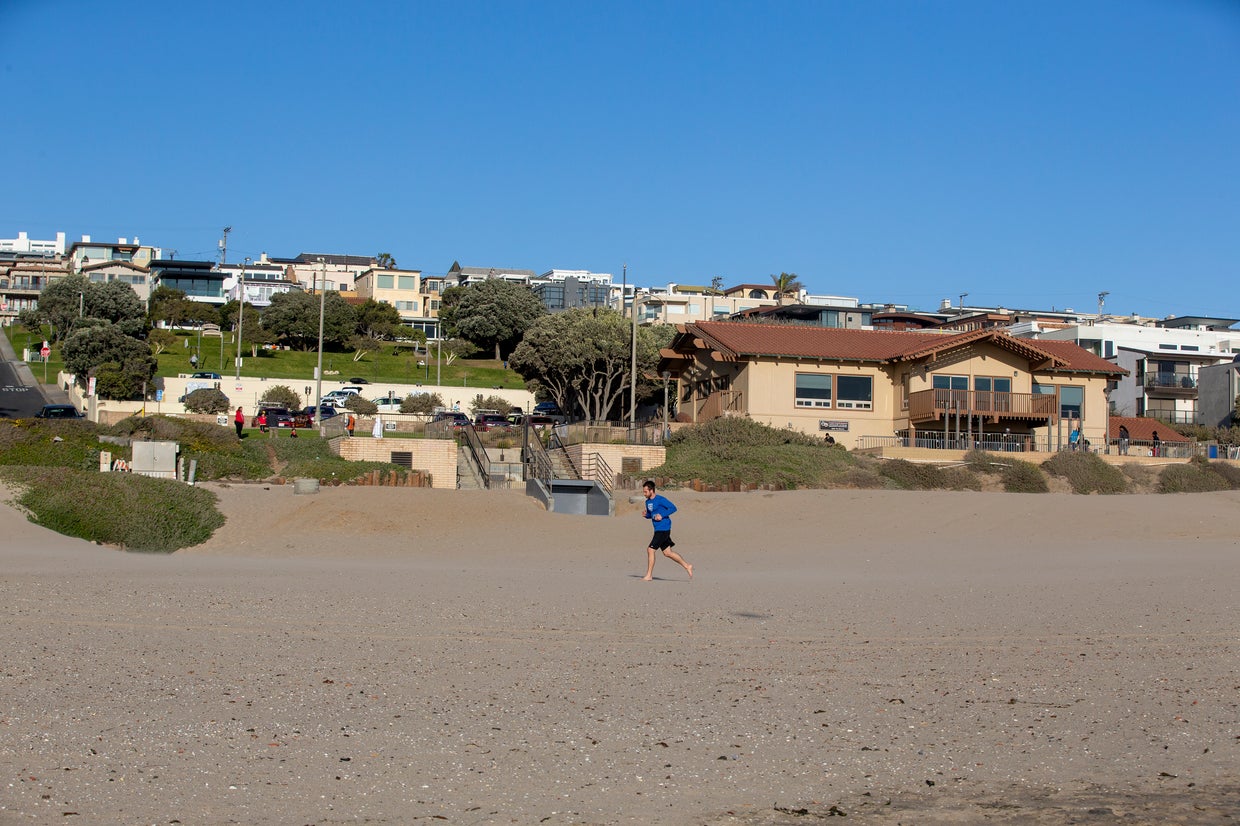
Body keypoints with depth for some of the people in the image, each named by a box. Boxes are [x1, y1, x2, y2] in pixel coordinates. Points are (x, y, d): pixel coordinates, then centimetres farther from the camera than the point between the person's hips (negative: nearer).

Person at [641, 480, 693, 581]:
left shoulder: (660, 500, -14)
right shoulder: (648, 502, 11)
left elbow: (673, 508, -16)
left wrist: (662, 515, -22)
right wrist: (645, 514, 0)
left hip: (663, 529, -9)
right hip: (658, 530, 9)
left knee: (650, 550, -9)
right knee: (667, 552, 12)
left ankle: (649, 576, -1)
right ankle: (687, 566, 22)